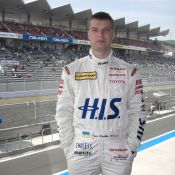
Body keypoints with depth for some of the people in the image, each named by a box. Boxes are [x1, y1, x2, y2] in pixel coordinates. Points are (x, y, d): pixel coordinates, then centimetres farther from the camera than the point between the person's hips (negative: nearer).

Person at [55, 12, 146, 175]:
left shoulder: (129, 71, 0)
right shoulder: (71, 70, -1)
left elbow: (137, 112, 3)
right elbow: (64, 112, 1)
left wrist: (131, 147, -2)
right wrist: (69, 148, -3)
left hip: (118, 153, 1)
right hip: (82, 152, 0)